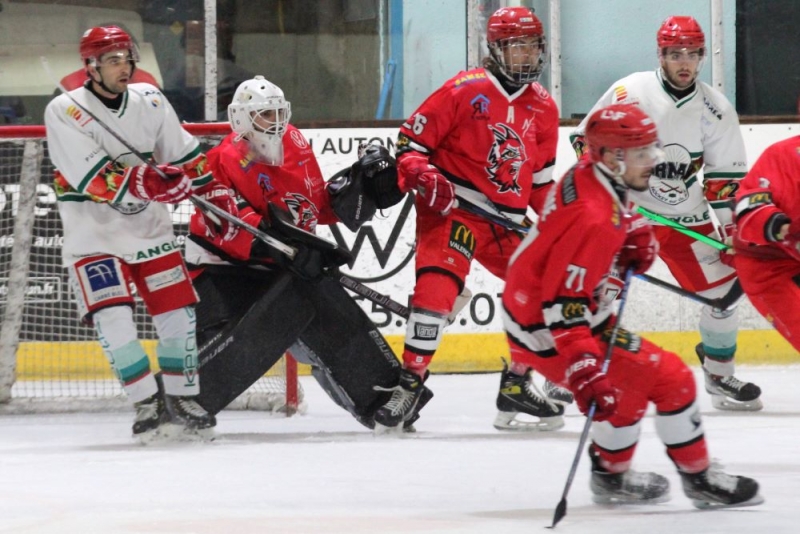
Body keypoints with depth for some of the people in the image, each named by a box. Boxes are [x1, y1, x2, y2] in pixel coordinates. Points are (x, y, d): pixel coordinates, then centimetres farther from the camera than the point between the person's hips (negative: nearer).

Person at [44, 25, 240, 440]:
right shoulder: (64, 111, -15)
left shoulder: (150, 102, 1)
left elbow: (186, 156, 10)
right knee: (112, 317, -16)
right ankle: (147, 402, -5)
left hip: (148, 226, 5)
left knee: (178, 311, 0)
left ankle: (182, 397, 13)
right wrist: (146, 181, -36)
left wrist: (217, 196, 4)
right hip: (92, 231, -4)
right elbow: (93, 176, -25)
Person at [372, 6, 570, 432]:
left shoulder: (543, 108, 12)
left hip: (507, 222, 6)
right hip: (452, 207, -6)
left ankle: (516, 385, 15)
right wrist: (421, 178, -22)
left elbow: (542, 176, 21)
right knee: (437, 285, -24)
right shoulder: (465, 90, -8)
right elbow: (411, 138, -6)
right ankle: (409, 381, -19)